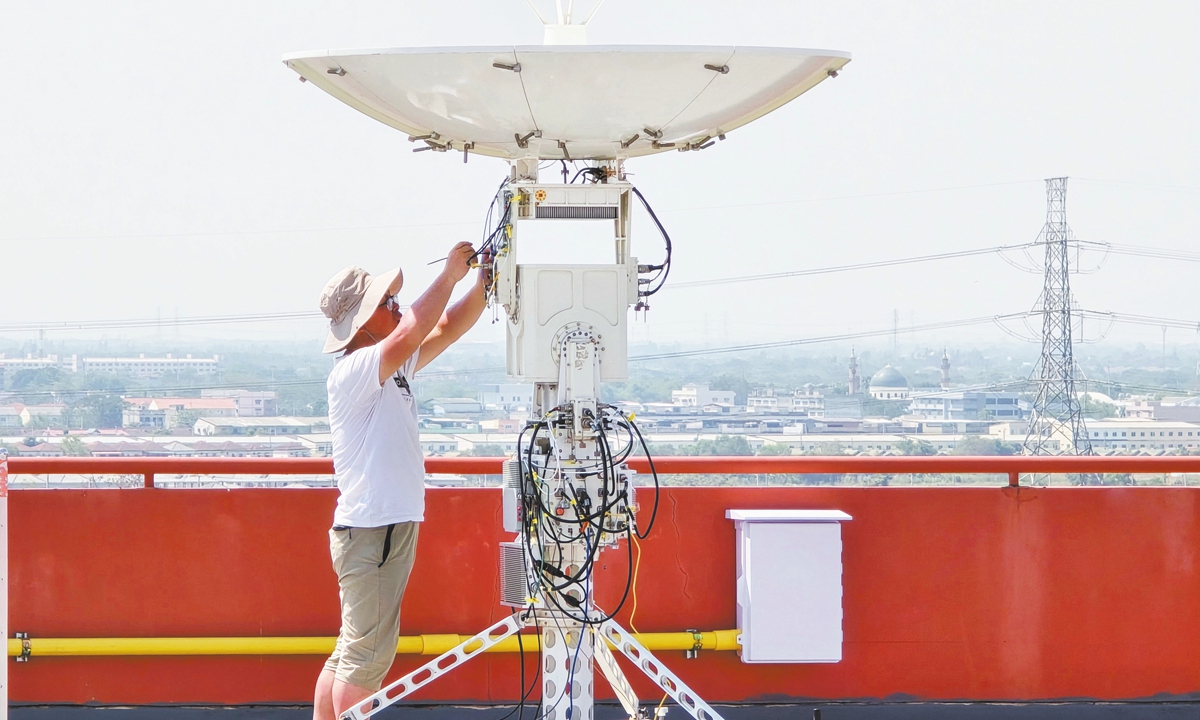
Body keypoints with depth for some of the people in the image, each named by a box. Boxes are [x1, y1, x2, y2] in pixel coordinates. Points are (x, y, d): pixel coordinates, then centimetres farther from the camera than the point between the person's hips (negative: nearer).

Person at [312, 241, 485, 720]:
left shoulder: (393, 368, 13)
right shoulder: (352, 372, -15)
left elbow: (447, 329, 16)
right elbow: (411, 333, -30)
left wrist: (485, 282, 3)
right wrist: (449, 276, -21)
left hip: (391, 527, 10)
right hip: (370, 532, -10)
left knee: (351, 652, 13)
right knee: (368, 654, -7)